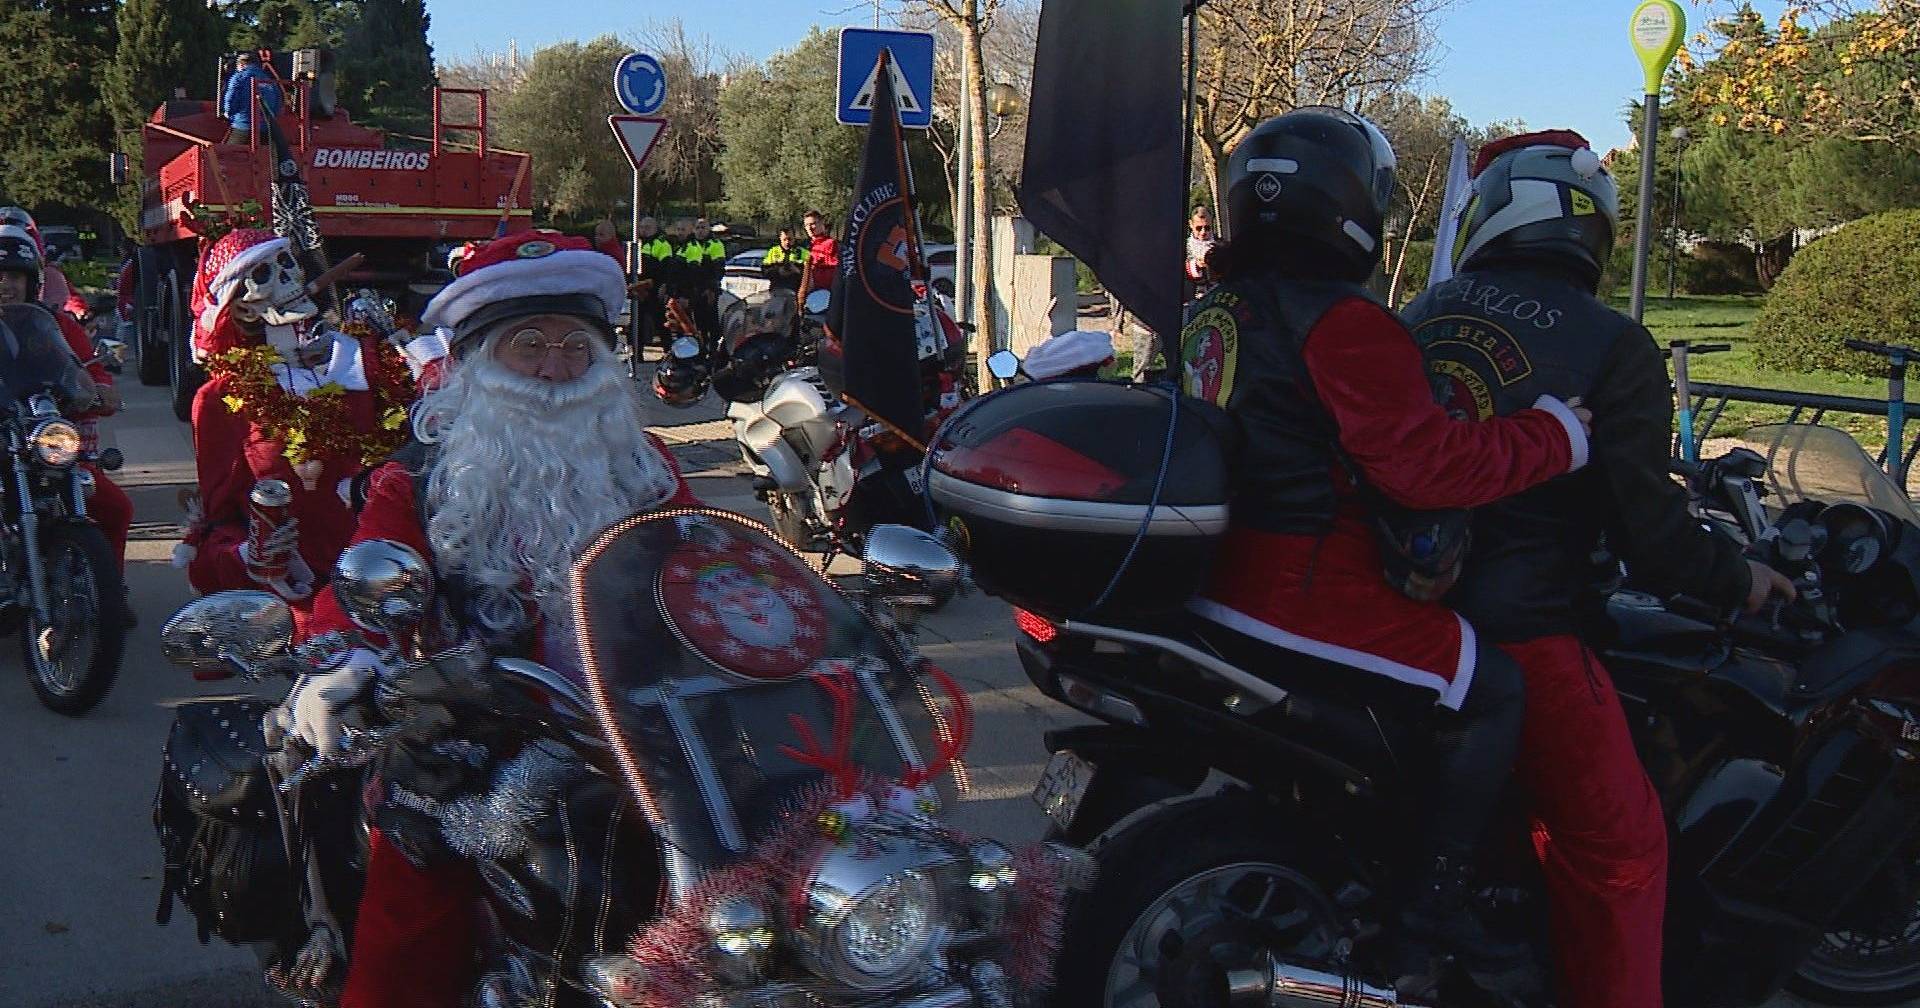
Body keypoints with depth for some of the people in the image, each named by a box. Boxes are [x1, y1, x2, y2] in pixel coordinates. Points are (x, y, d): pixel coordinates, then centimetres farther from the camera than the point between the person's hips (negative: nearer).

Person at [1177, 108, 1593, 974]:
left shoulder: (1214, 311, 12)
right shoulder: (1345, 324, -18)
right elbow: (1423, 463, -24)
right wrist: (1553, 435, -13)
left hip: (1215, 575, 10)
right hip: (1303, 597, -10)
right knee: (1488, 690, -1)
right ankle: (1428, 909, 1)